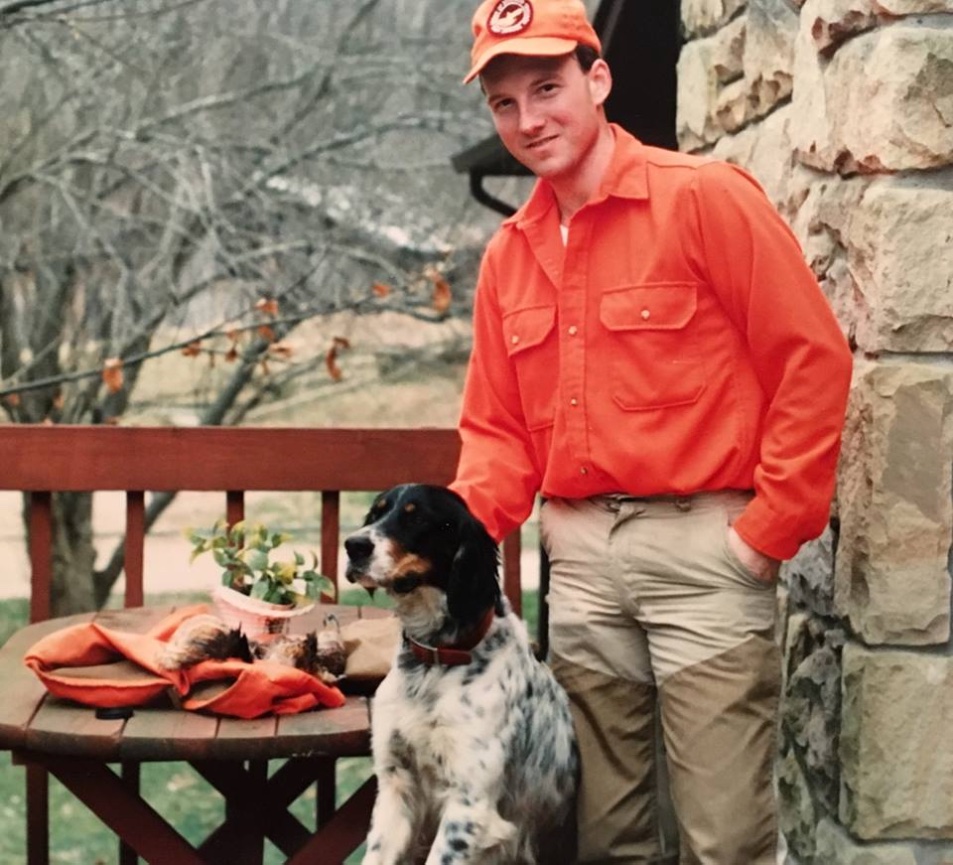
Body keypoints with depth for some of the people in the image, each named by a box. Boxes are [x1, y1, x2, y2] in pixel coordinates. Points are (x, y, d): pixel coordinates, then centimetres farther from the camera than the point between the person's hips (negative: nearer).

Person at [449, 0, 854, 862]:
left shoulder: (705, 198, -7)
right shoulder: (509, 253, 11)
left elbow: (813, 359, -10)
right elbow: (499, 428, 14)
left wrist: (771, 526, -11)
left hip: (702, 544, -5)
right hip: (579, 554, 6)